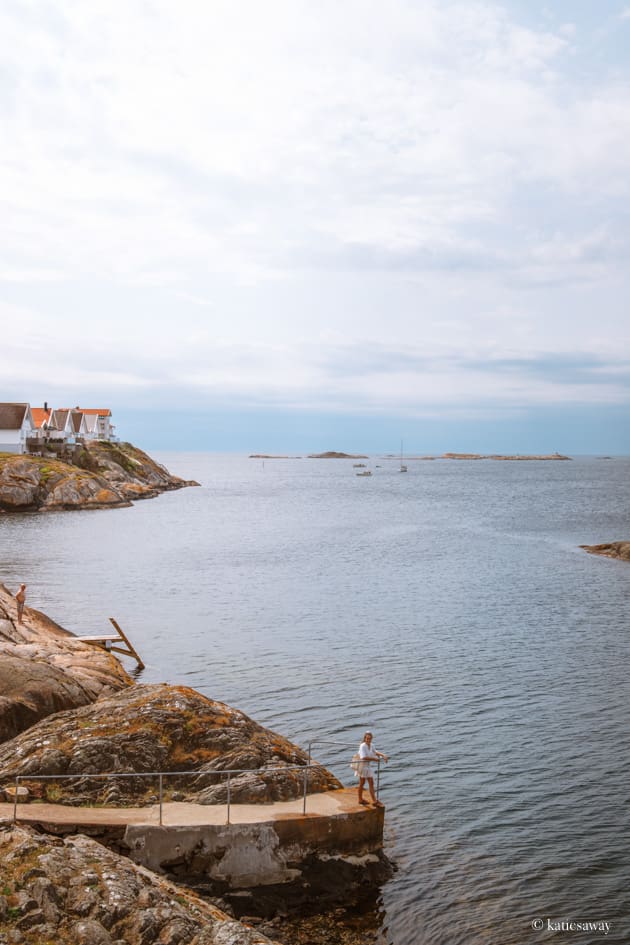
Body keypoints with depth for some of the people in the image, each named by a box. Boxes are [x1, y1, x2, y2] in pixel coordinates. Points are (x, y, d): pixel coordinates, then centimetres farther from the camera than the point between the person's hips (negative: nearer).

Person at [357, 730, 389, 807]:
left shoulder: (371, 745, 2)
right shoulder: (362, 746, -21)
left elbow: (375, 752, 19)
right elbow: (363, 757, -30)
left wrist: (383, 755, 5)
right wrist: (374, 758, -26)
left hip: (369, 766, 7)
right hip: (363, 766, -7)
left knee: (371, 783, 9)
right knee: (362, 783, 4)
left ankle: (374, 801, 13)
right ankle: (360, 800, 16)